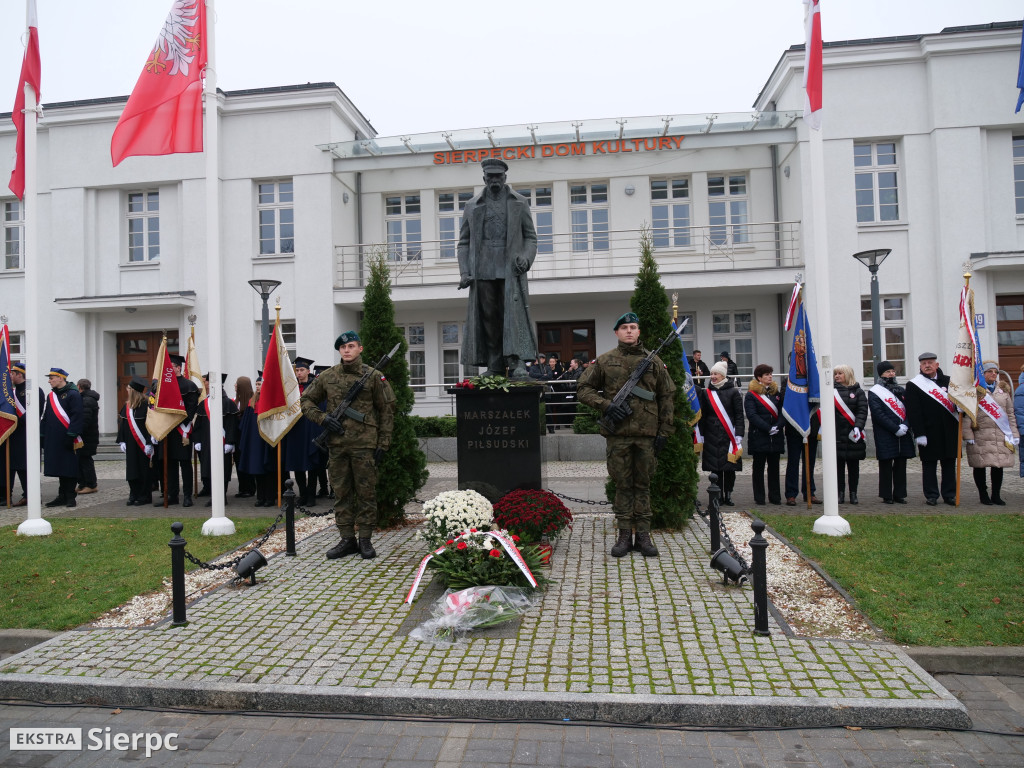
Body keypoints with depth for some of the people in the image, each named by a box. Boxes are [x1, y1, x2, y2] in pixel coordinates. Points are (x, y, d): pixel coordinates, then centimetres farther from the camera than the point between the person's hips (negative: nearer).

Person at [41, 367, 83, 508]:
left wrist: (71, 435, -18)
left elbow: (76, 416, -14)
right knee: (59, 468, 10)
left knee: (70, 468, -1)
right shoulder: (51, 396, 15)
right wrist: (43, 437, 13)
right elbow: (45, 417, 18)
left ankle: (70, 497, 6)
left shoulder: (73, 394, -8)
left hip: (67, 440, -7)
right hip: (54, 440, 7)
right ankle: (62, 496, 17)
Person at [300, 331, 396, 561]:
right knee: (341, 493, 9)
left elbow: (387, 410, 2)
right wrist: (322, 418, -2)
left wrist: (383, 443, -2)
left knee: (366, 493, 3)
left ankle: (365, 540, 13)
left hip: (364, 444, -3)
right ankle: (347, 539, 19)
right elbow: (306, 401, 17)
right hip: (337, 445, 3)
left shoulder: (374, 377, 1)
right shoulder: (327, 377, 8)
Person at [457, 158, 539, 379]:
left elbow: (530, 236, 12)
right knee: (488, 317, -1)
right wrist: (464, 272, 0)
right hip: (483, 271, 1)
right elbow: (464, 242, 13)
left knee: (513, 313, -10)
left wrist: (526, 258, -8)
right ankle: (495, 365, 3)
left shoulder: (520, 203, 13)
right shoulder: (472, 206, 15)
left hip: (511, 269, -1)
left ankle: (517, 362, -12)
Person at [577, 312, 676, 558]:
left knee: (643, 485, 8)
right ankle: (624, 536, 15)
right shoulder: (604, 361, 5)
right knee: (622, 485, 6)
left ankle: (643, 536, 17)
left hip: (646, 434, 1)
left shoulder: (654, 362, 8)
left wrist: (664, 431, 3)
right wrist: (606, 405, -9)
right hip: (617, 434, -1)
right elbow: (583, 389, 6)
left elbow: (666, 397, 9)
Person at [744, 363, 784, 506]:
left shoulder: (777, 392, 13)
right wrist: (768, 428, -17)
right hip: (759, 437, -4)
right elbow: (752, 415, -12)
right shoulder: (751, 395, -2)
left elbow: (782, 412, 7)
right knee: (759, 467, 3)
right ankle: (759, 497, 9)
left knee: (774, 467, 8)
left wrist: (777, 426, -11)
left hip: (776, 437, 4)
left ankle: (775, 496, 15)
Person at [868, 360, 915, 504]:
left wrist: (905, 425, -8)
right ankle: (887, 495, 7)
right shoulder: (874, 392, -2)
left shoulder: (901, 390, 16)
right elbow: (878, 414, -10)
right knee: (886, 465, -1)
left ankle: (899, 494, 16)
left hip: (903, 434, 5)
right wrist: (896, 429, -15)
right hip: (885, 436, -5)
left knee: (901, 464, 8)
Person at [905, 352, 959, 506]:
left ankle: (949, 494, 18)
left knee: (949, 463, 9)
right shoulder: (913, 385, -2)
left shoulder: (948, 381, 11)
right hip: (929, 433, -4)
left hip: (949, 432, 4)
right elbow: (913, 412, -7)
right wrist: (919, 434, -13)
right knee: (929, 464, 3)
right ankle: (931, 495, 11)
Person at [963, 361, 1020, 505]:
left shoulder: (1004, 390, 14)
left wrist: (1014, 434, 10)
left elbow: (1011, 414, 17)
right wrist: (968, 435, -10)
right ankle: (983, 495, 15)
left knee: (999, 466, 6)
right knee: (980, 466, 2)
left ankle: (996, 495, 18)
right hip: (980, 436, -4)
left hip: (1001, 436, 4)